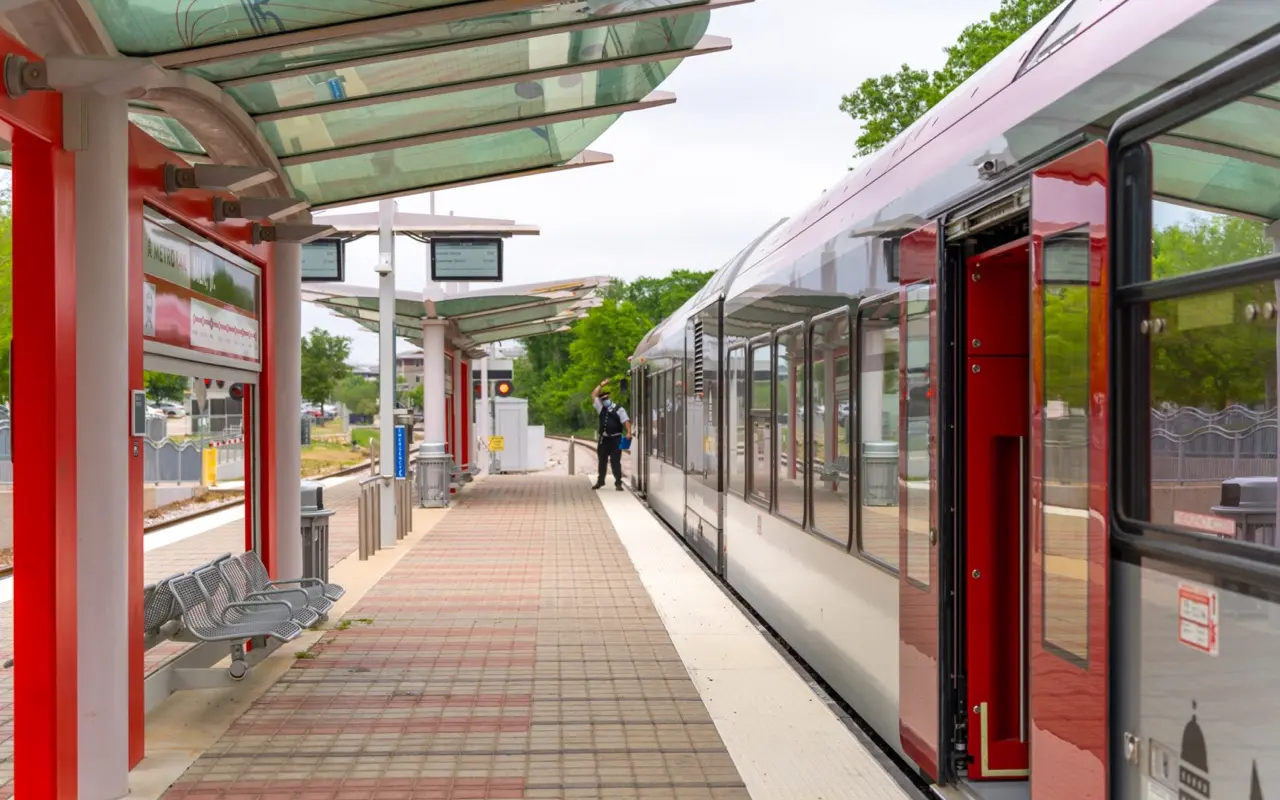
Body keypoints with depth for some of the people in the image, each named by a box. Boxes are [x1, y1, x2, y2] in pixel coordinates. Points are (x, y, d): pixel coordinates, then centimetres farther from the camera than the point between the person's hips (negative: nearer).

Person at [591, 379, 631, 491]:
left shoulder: (619, 409, -3)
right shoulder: (601, 408, 12)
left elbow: (626, 421, -10)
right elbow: (593, 396, 10)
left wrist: (628, 433, -25)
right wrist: (601, 385, 6)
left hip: (615, 439, -5)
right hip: (604, 439, 5)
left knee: (615, 462, -4)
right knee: (602, 461, 13)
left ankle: (618, 483, 0)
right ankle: (600, 481, 24)